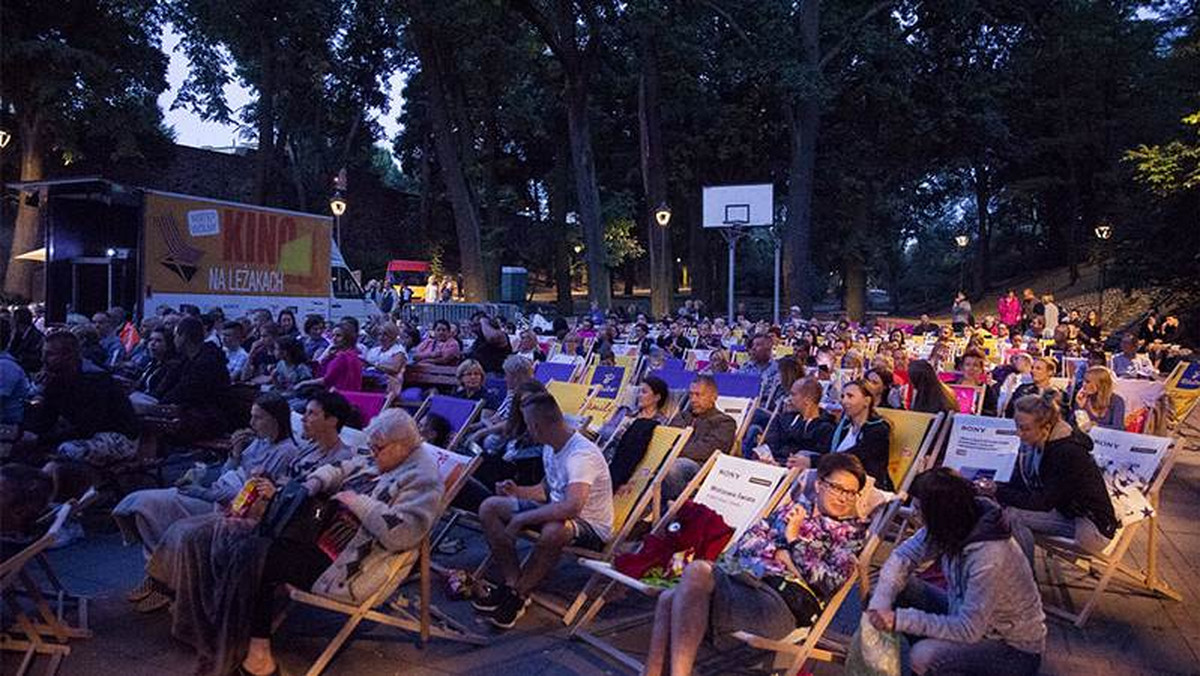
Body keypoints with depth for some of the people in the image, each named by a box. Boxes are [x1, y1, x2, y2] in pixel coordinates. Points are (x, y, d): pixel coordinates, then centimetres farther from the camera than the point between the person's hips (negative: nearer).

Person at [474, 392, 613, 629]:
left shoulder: (582, 454, -27)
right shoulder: (550, 449, 2)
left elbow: (571, 507, -40)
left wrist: (521, 519, -33)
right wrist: (517, 491, 2)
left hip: (592, 528, -9)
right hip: (556, 513, 9)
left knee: (553, 531, -42)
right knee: (489, 508, -3)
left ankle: (518, 595, -17)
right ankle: (512, 583, -4)